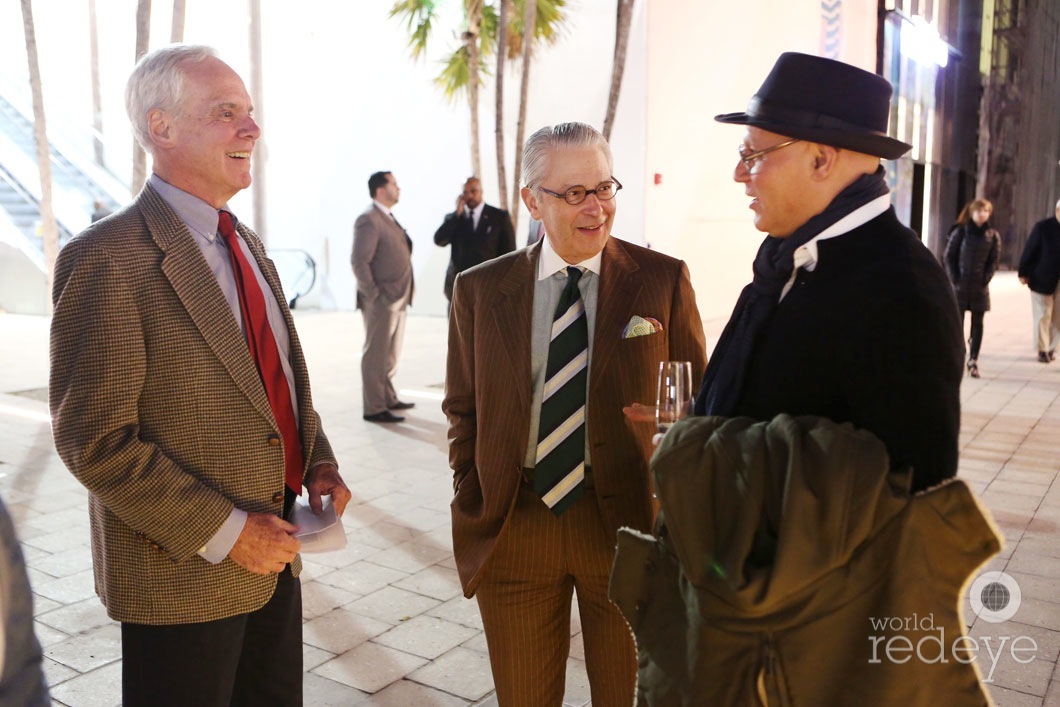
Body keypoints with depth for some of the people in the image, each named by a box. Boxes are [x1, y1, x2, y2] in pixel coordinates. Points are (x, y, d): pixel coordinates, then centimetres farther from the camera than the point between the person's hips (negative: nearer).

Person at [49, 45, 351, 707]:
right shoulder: (105, 258, -17)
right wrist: (224, 532, -19)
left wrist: (319, 461, 0)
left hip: (273, 554, 7)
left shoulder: (247, 245, 8)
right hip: (183, 575, -7)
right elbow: (93, 440, -19)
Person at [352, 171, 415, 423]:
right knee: (376, 355, -1)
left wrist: (404, 293, 12)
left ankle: (388, 398, 30)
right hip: (381, 301, -9)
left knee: (391, 354, 18)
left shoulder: (389, 218, 16)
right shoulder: (368, 220, -13)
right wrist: (373, 295, -19)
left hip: (398, 300, 9)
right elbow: (359, 262, -18)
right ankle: (374, 408, 6)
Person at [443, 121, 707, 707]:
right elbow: (463, 410, 8)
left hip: (628, 522, -1)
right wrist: (473, 509, 0)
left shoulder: (663, 280, -4)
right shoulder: (480, 290, 1)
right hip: (513, 524, 1)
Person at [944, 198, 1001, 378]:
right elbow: (949, 256, -1)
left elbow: (994, 260, 5)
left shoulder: (993, 235, 4)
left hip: (980, 287, 2)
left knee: (977, 323, 3)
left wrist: (986, 279, -7)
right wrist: (954, 279, -7)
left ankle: (973, 361, 8)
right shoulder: (960, 232, -2)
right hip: (960, 285, -2)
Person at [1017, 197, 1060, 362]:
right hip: (1042, 279, -3)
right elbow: (1029, 251, -6)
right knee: (1043, 316, 4)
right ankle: (1043, 350, 13)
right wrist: (1023, 273, -6)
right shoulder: (1043, 227, -8)